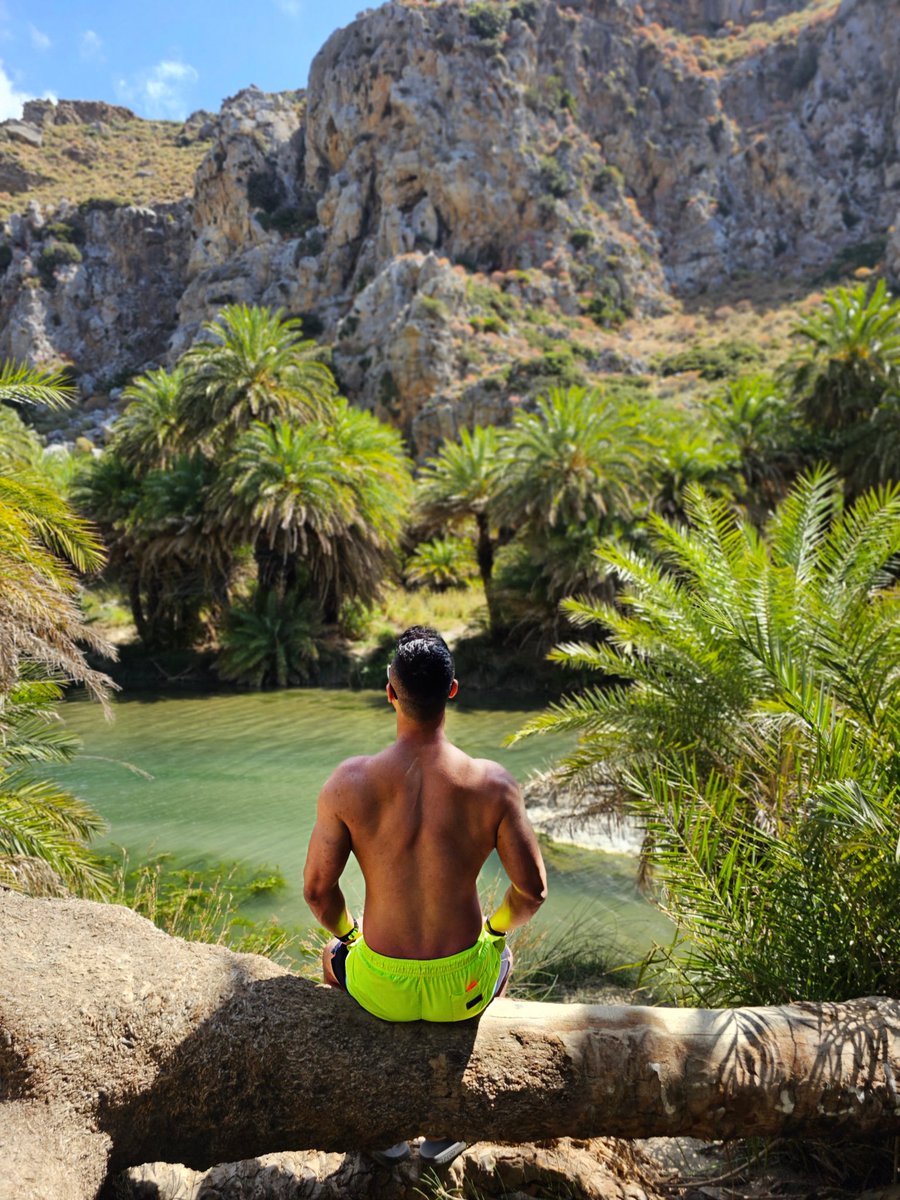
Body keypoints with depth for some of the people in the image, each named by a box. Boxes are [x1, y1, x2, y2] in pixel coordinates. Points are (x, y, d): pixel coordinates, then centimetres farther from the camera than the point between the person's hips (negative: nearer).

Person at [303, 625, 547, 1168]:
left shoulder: (351, 781, -18)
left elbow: (318, 889, -9)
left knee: (333, 956, 36)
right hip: (462, 987, 0)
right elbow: (533, 890, -10)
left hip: (381, 989, 0)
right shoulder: (492, 783, -17)